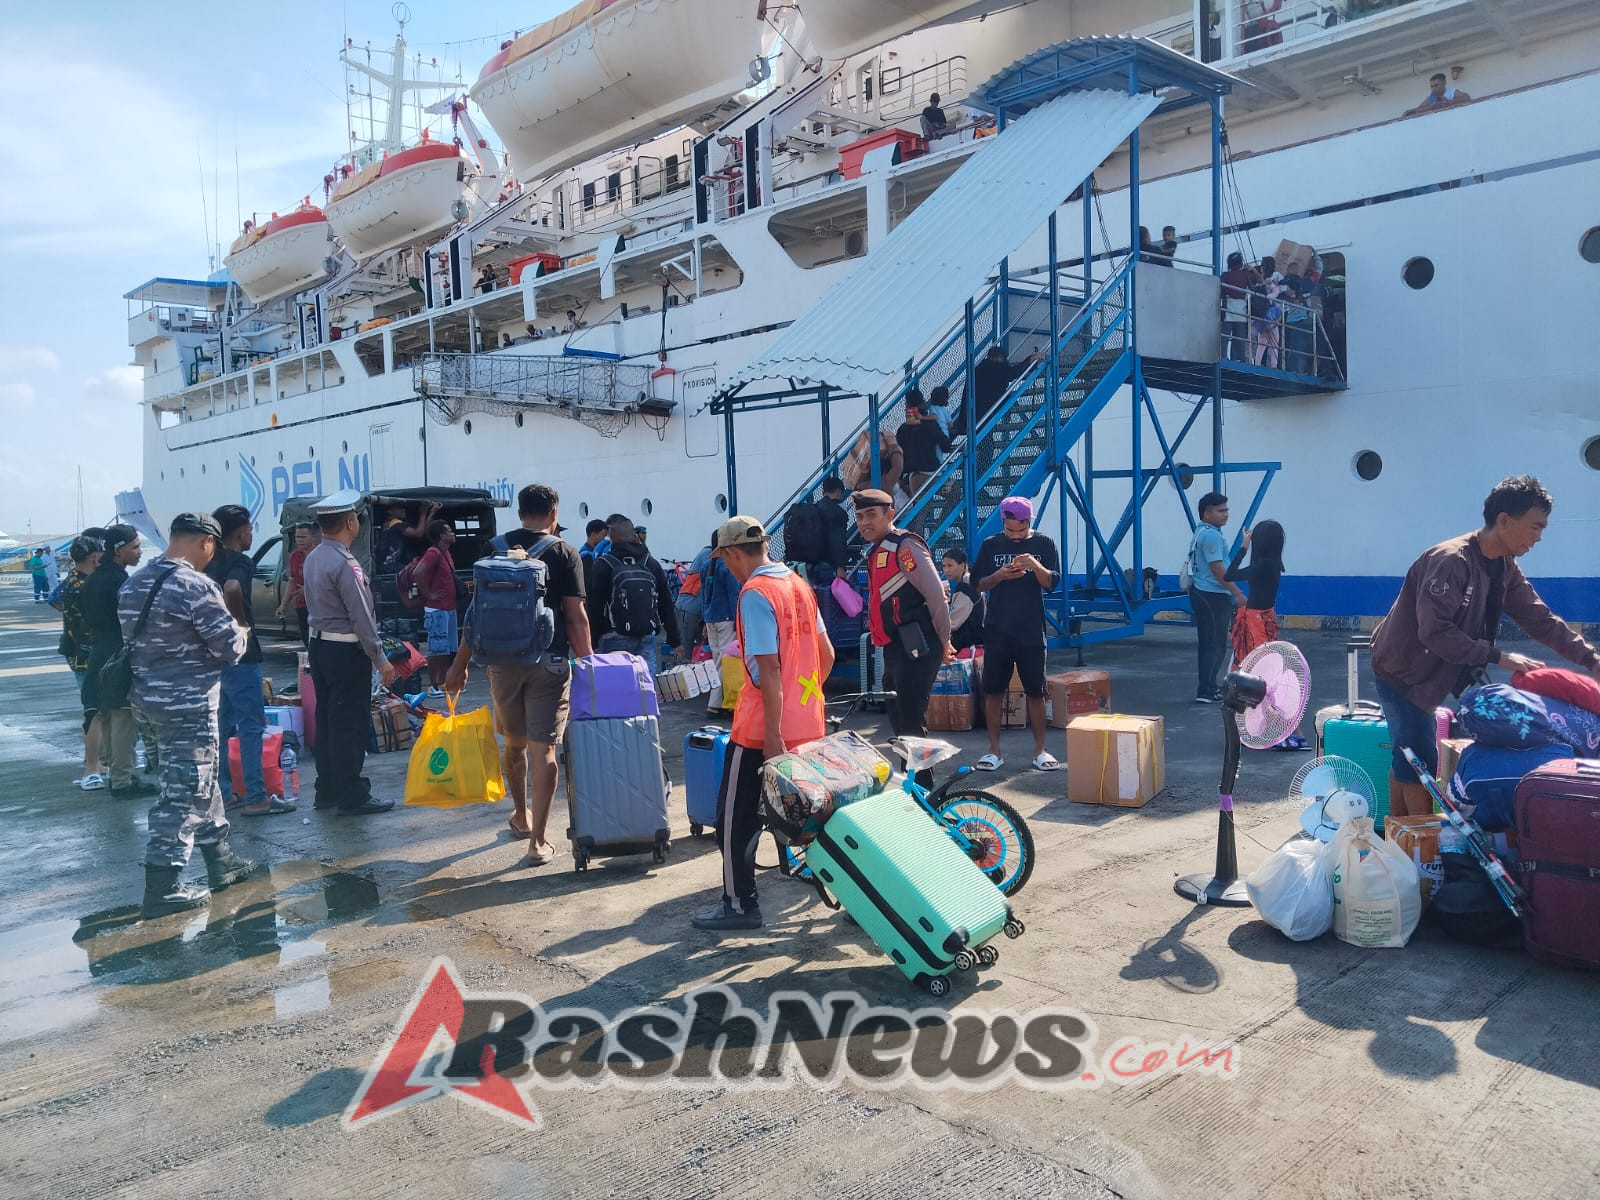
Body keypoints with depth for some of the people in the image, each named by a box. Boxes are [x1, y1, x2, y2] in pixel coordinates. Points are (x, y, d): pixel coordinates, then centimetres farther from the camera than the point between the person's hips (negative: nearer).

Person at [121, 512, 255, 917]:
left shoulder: (135, 583, 7)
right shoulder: (196, 586, -19)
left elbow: (137, 637, 14)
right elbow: (230, 647, -16)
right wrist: (242, 634, 5)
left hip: (151, 694, 9)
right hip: (189, 702, -9)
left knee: (204, 778, 20)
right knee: (184, 792, -1)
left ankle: (221, 861, 31)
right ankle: (162, 888, 4)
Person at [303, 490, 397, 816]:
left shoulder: (313, 559, 8)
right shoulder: (344, 563, -20)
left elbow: (315, 605, 14)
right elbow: (361, 616, -21)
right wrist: (380, 659, -15)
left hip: (320, 645, 9)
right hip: (346, 651, -9)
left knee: (327, 719, 14)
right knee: (350, 724, -2)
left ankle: (327, 791, 23)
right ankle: (352, 797, 4)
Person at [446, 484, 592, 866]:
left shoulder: (495, 549, 5)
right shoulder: (564, 554, -3)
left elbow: (477, 612, 6)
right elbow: (576, 616, -7)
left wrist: (460, 665, 11)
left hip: (503, 660, 3)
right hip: (549, 662, -3)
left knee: (514, 743, 19)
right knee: (543, 749, -1)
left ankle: (521, 816, 39)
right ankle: (538, 842, -1)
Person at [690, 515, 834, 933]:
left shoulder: (755, 593, -16)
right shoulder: (798, 584, 9)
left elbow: (769, 668, -21)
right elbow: (827, 654, 14)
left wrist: (773, 735, -20)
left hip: (766, 729, -8)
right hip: (809, 723, 8)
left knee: (735, 816, 5)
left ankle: (739, 904, 12)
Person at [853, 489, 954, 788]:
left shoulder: (905, 546, -12)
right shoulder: (877, 551, 18)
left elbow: (936, 594, -15)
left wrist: (943, 642, -9)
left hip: (915, 649, -10)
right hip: (894, 650, 10)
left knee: (911, 722, -8)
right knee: (899, 721, 16)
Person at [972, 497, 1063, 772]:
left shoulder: (1044, 543, 2)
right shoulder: (991, 545, 4)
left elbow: (1052, 584, -4)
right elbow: (978, 585, 6)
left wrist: (1035, 566, -23)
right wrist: (999, 576, -13)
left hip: (1031, 631, -1)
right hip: (997, 630, 1)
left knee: (1035, 692, 4)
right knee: (993, 691, 2)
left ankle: (1040, 750, 16)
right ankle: (994, 751, 12)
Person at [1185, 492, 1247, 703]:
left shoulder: (1202, 531, 16)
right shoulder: (1211, 535, -17)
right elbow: (1217, 569, -21)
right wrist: (1237, 593, -16)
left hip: (1202, 593, 10)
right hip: (1212, 596, -10)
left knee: (1209, 644, 15)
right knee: (1215, 645, -6)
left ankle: (1209, 687, 22)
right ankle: (1205, 692, -6)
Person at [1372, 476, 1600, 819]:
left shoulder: (1505, 568, 2)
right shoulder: (1450, 561, -27)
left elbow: (1541, 620, 7)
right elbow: (1434, 632, -32)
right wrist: (1498, 657, -28)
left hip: (1427, 674, 9)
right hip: (1402, 671, -9)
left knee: (1407, 759, 16)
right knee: (1420, 762, -5)